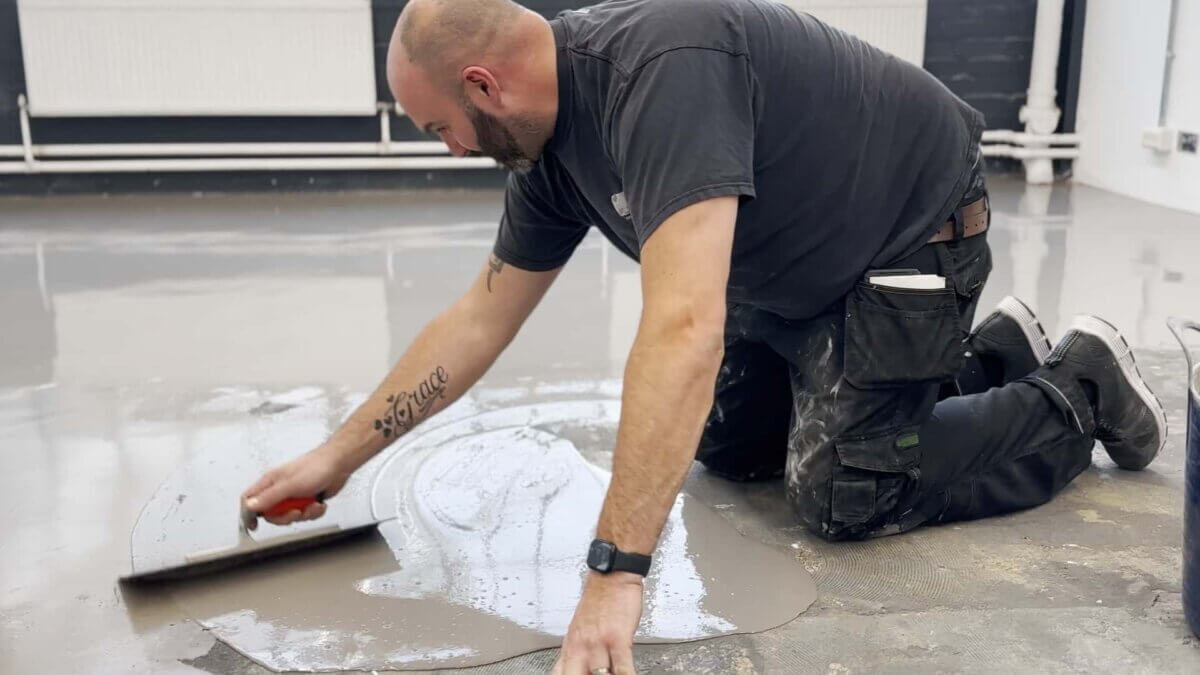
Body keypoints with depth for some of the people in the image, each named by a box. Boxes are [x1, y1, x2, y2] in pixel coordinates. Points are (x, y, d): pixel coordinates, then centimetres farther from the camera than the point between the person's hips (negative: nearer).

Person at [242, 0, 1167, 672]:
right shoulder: (553, 143, -7)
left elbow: (685, 328, -46)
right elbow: (480, 320, 0)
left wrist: (614, 573, -45)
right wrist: (338, 457, 2)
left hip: (914, 243, -8)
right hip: (800, 267, 9)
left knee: (840, 491, -10)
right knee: (727, 445, 15)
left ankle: (1080, 392, 11)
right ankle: (987, 359, 26)